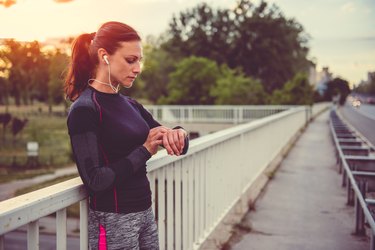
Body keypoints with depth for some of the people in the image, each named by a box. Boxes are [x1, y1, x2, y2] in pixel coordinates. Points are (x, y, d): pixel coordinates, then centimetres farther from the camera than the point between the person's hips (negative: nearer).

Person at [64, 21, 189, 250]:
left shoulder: (131, 105, 6)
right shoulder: (84, 109, -15)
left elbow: (180, 148, 8)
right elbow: (94, 180, -20)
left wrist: (177, 135, -14)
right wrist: (145, 151, -17)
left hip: (145, 212, 7)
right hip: (113, 220, -7)